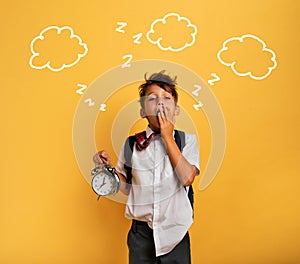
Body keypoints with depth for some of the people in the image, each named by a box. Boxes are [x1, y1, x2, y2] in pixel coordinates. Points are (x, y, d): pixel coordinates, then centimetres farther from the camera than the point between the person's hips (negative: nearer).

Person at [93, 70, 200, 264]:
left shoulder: (188, 140, -4)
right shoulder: (131, 144, -1)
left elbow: (187, 178, -19)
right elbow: (127, 188, 6)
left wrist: (168, 137, -15)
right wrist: (109, 168, -11)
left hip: (175, 233, -1)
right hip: (140, 232, 1)